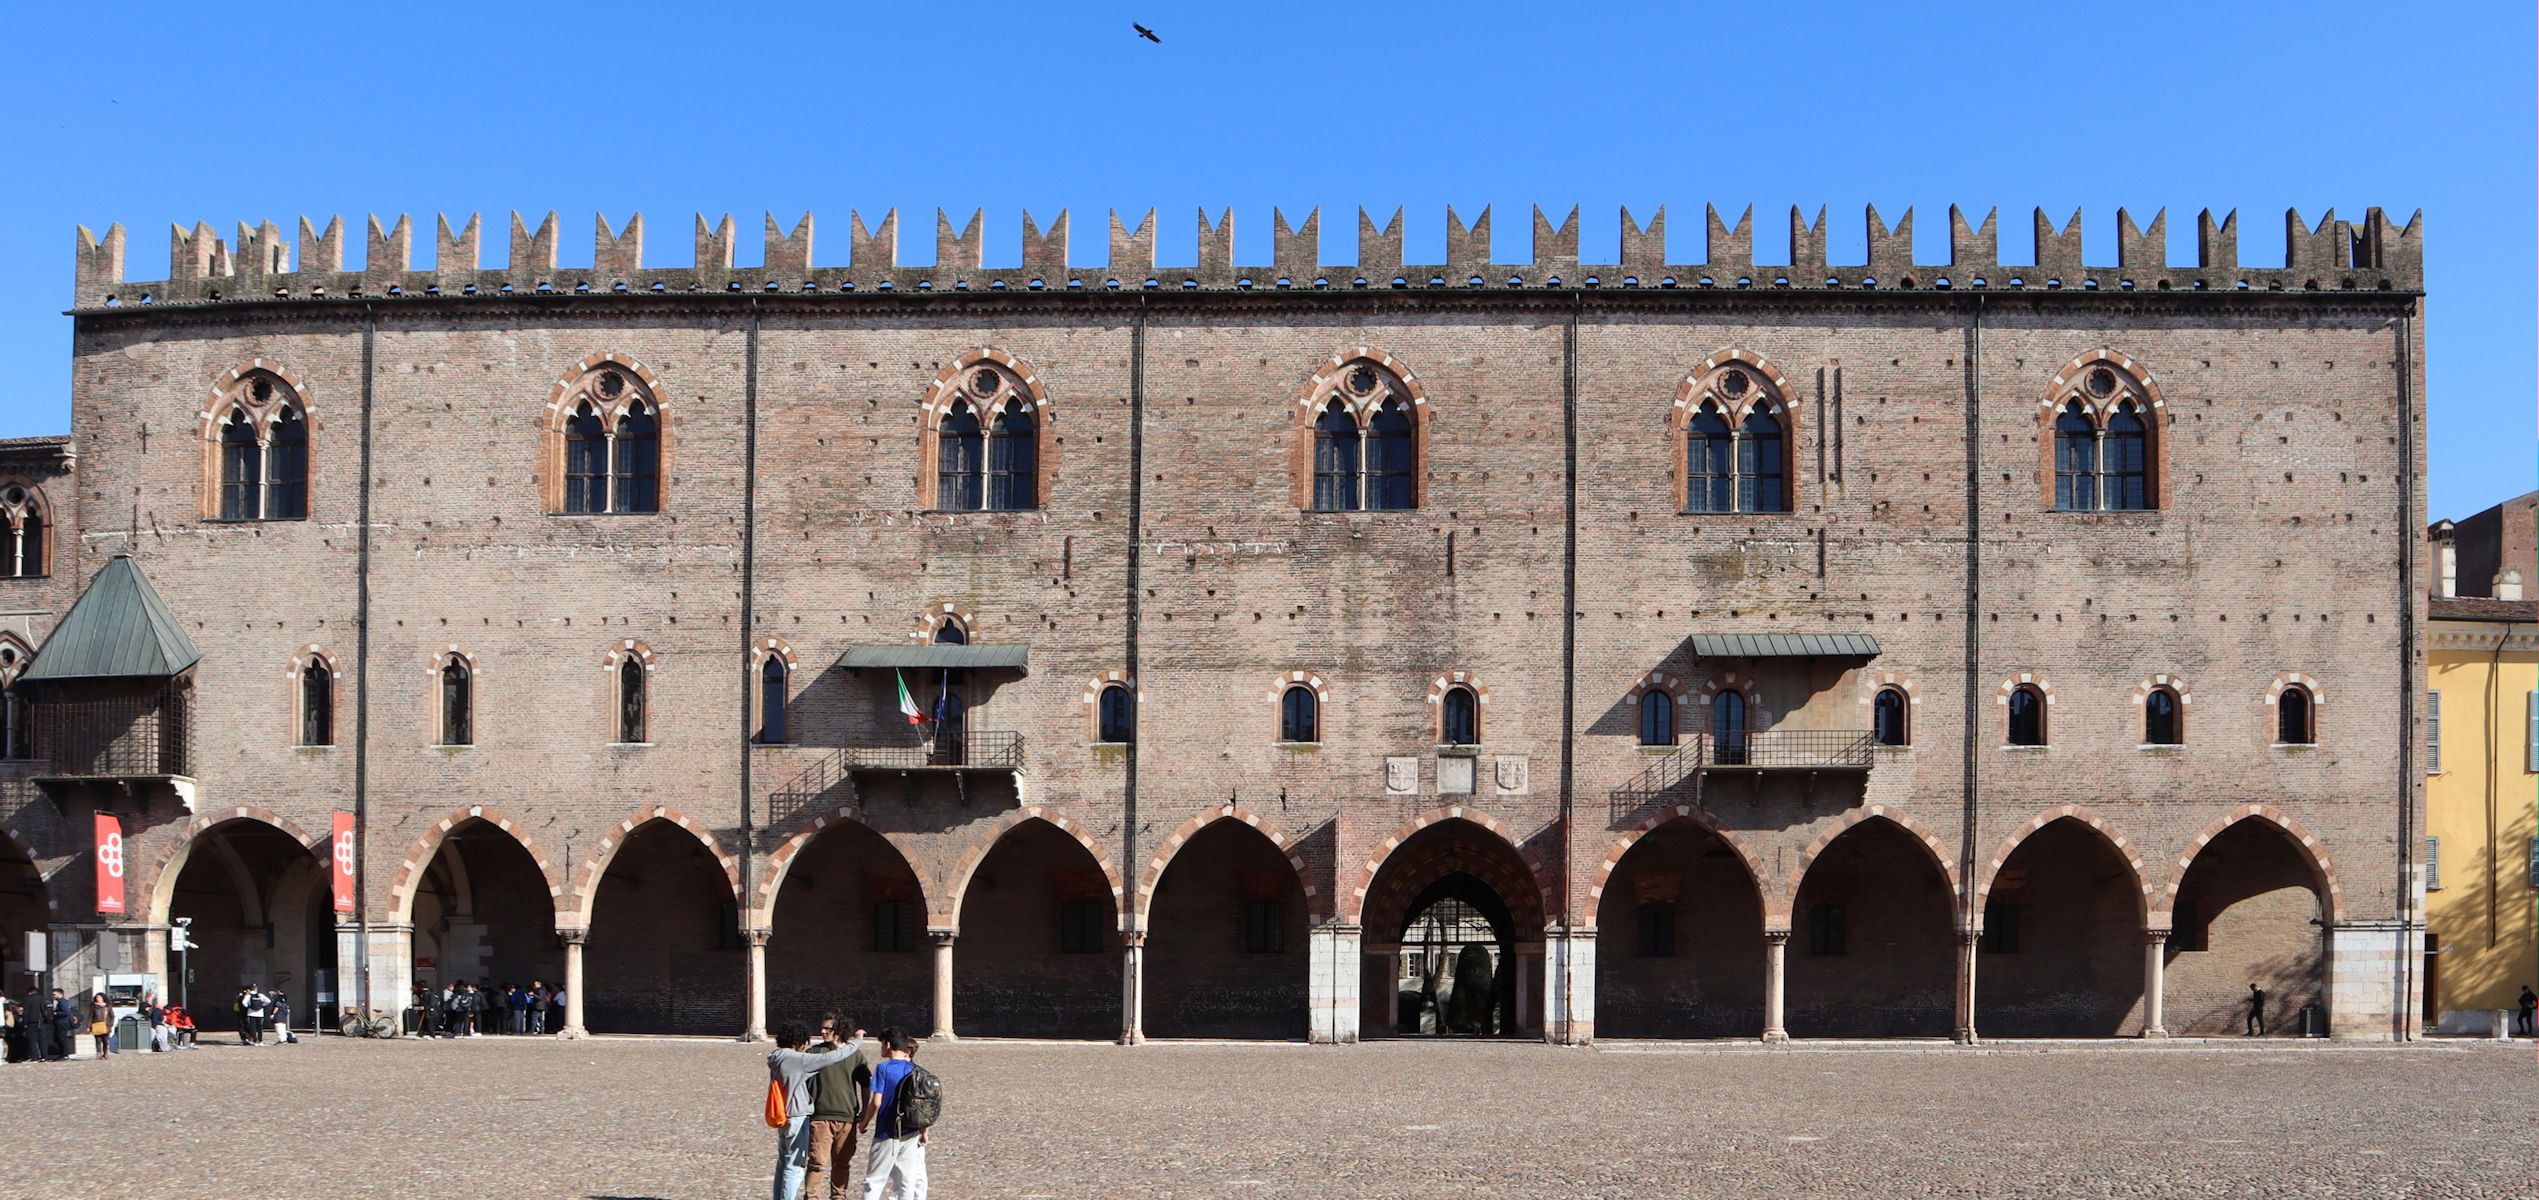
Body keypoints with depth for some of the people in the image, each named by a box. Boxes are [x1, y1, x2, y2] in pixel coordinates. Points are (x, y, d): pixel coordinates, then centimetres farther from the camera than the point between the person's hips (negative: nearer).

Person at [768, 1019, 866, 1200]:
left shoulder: (777, 1059, 7)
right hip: (797, 1118, -9)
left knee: (783, 1164, 17)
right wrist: (857, 1041, -6)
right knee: (794, 1166, -4)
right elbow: (832, 1058, -17)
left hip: (782, 1117, 9)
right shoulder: (798, 1059, -18)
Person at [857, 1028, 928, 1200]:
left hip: (887, 1132, -4)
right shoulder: (914, 1070, 4)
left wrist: (865, 1122, 3)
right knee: (907, 1180, 7)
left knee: (874, 1180, 4)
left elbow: (876, 1102, -12)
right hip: (911, 1134, 4)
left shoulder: (883, 1068, -9)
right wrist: (924, 1131, 11)